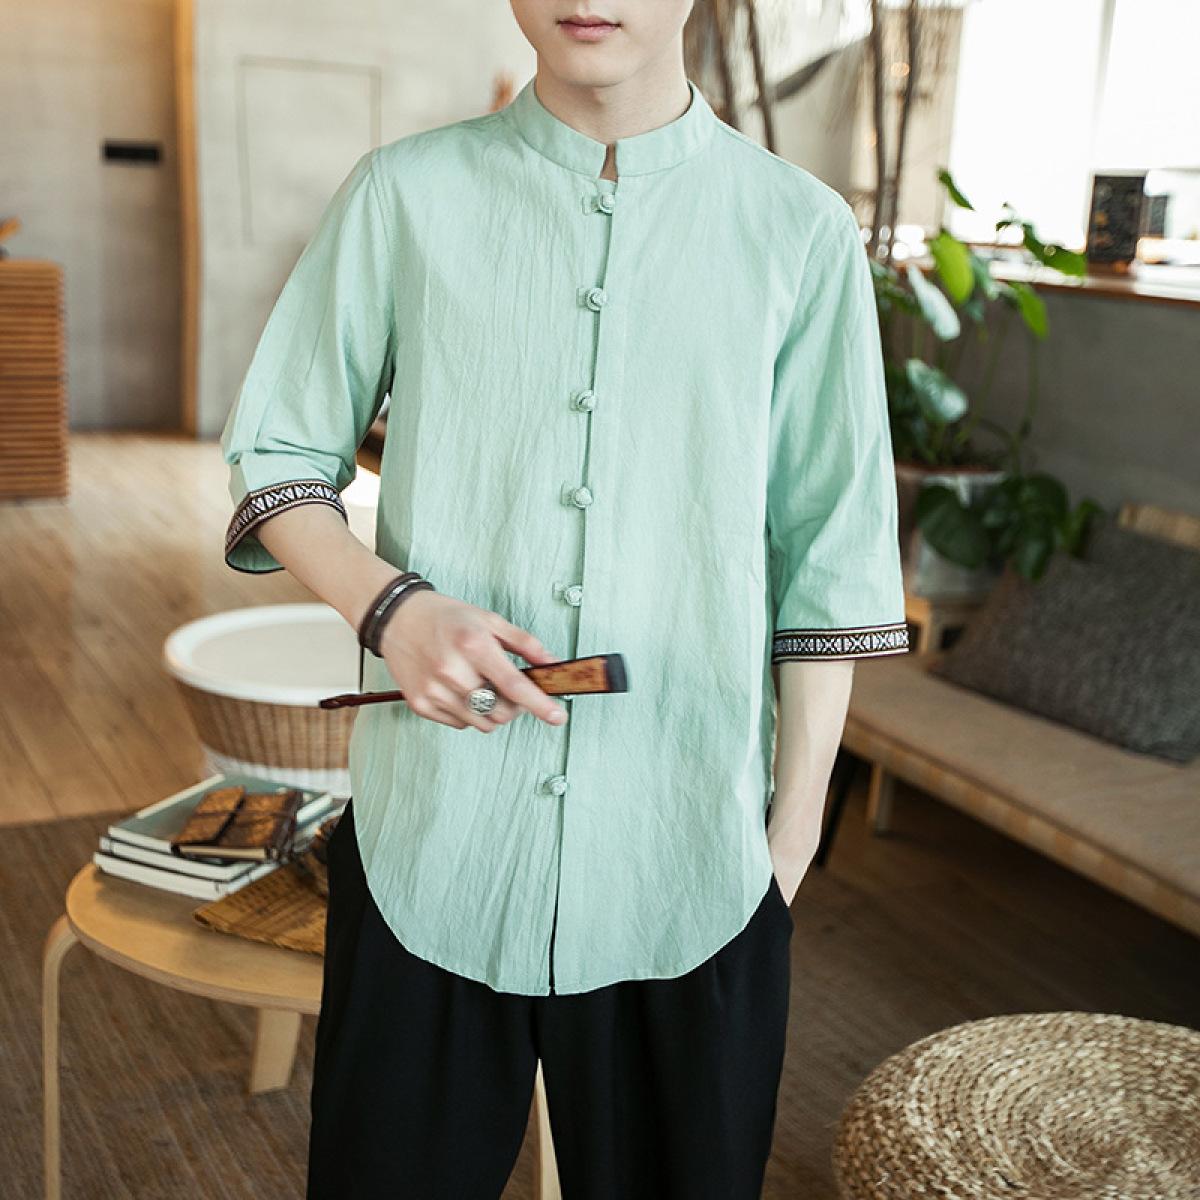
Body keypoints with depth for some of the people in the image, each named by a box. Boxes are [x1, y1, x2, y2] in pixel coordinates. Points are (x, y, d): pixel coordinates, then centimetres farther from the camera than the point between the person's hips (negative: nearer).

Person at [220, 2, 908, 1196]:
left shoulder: (801, 231, 1)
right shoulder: (403, 196, 2)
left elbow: (828, 558, 4)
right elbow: (274, 459, 6)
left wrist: (796, 818, 4)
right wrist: (390, 604, -13)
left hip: (690, 855, 0)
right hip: (430, 829, 1)